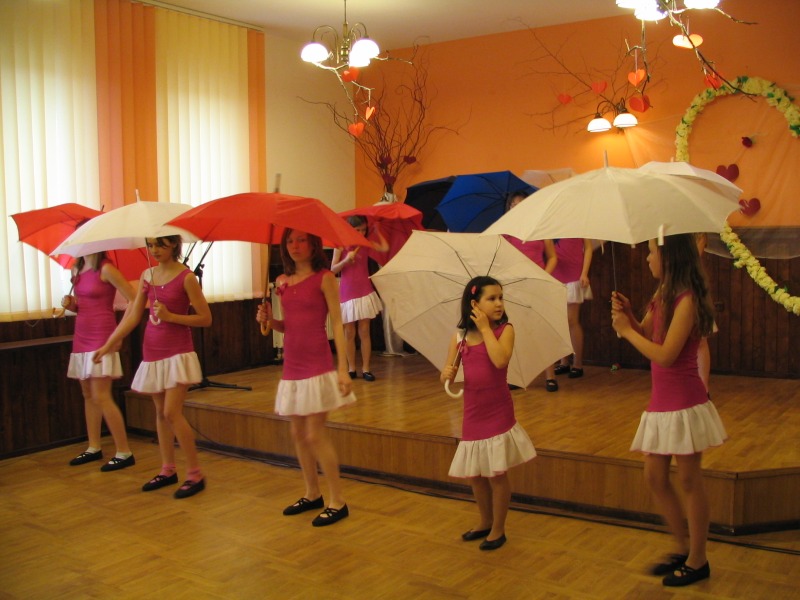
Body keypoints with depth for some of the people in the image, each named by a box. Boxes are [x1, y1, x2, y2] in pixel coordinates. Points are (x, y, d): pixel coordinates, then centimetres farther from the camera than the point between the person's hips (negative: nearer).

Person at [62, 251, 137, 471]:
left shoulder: (106, 269, -12)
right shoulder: (77, 269, 11)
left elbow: (133, 300, -16)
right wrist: (70, 304, 0)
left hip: (101, 338, -8)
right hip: (82, 338, 8)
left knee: (101, 397, -9)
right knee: (88, 395, 13)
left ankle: (124, 453, -2)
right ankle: (94, 448, 23)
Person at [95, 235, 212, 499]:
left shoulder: (186, 277, -10)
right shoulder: (147, 276, 7)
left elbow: (205, 318, -9)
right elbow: (132, 316, 7)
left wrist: (170, 316, -18)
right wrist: (107, 345, 2)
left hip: (177, 352, -6)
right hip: (152, 352, 6)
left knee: (172, 413, -11)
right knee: (160, 412, 11)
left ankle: (195, 475, -1)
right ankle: (168, 470, 23)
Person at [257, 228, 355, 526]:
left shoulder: (324, 278, -6)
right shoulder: (282, 281, 10)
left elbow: (337, 324, -9)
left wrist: (343, 369, -15)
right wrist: (269, 320, -4)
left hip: (318, 366, -6)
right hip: (292, 367, 6)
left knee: (315, 434, -5)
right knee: (298, 433, 13)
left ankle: (337, 502, 8)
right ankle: (312, 494, 28)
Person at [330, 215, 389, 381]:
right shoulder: (341, 245, -2)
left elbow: (385, 248, -10)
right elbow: (333, 269, -4)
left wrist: (376, 229, -1)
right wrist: (346, 259, -19)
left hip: (364, 292, 1)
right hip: (347, 293, -1)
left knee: (364, 331, 0)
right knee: (349, 333, 5)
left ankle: (366, 369, 4)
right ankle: (351, 369, 13)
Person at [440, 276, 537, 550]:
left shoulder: (505, 329, -7)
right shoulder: (460, 336, 3)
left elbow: (500, 360, -26)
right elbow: (447, 375, 5)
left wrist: (485, 327, -19)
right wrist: (447, 373, -18)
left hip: (498, 413, -4)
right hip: (473, 414, 4)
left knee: (497, 474, 3)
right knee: (474, 474, 15)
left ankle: (498, 530, 22)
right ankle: (486, 522, 38)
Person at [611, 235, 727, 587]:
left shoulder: (687, 299, -17)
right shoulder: (662, 295, 10)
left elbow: (666, 355, -21)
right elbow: (645, 336, 11)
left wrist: (627, 330, -12)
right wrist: (627, 316, -6)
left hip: (684, 403, -9)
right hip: (661, 402, 9)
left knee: (689, 481, 4)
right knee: (655, 478, 13)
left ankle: (697, 561, 19)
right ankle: (683, 549, 29)